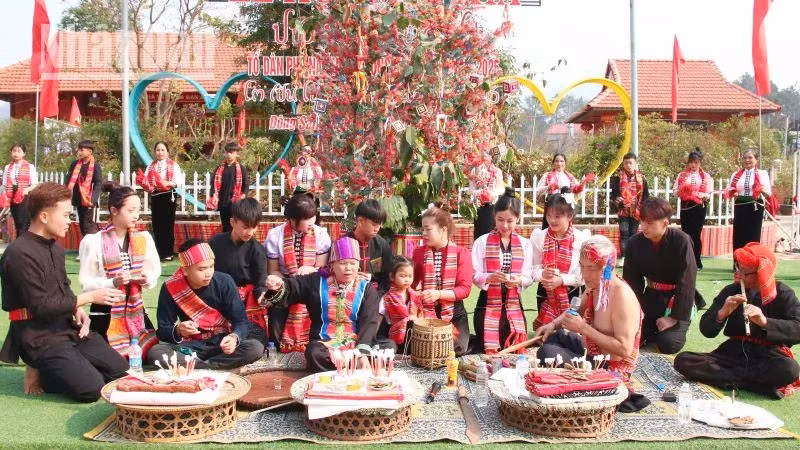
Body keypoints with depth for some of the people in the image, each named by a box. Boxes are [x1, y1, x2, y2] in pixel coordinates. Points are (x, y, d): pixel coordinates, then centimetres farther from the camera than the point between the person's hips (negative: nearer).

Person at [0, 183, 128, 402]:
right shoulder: (19, 254, -19)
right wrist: (89, 297, -18)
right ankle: (41, 376, 4)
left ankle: (50, 370, 14)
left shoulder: (55, 248, 9)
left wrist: (78, 310, 0)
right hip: (40, 337, -8)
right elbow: (41, 307, -21)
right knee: (91, 389, -21)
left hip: (67, 327, 8)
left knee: (120, 370, 5)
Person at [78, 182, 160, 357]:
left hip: (136, 312, 4)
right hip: (105, 315, -4)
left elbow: (155, 272, 7)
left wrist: (146, 278, -14)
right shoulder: (94, 241, -11)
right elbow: (86, 283, -9)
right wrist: (113, 282, -24)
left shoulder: (144, 238, 5)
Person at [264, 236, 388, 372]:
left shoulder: (367, 289, 7)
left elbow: (369, 321, -5)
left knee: (389, 346, -27)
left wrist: (363, 351, -23)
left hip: (357, 344, 1)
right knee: (314, 353, -35)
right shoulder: (316, 282, 11)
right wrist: (278, 287, -15)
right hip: (326, 344, 0)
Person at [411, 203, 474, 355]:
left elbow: (465, 289, -14)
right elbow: (412, 282, 10)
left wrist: (438, 294, -26)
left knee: (457, 354, 0)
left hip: (454, 314, -2)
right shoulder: (419, 253, 0)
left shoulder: (462, 253, -8)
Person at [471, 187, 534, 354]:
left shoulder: (525, 244, 7)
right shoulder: (482, 242, -2)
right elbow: (474, 275, -5)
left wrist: (518, 280, -18)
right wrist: (490, 277, -24)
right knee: (488, 351, -2)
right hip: (488, 305, -3)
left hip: (514, 306, 3)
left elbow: (529, 277, 4)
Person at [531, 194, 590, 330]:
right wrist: (542, 274, -20)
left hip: (572, 295, -2)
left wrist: (562, 279, -20)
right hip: (545, 295, 2)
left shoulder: (581, 238, -10)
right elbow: (533, 269, 1)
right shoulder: (539, 236, -2)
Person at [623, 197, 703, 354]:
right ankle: (654, 329, 23)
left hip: (677, 298, -4)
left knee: (668, 344, -18)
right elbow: (631, 280, -3)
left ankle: (676, 327, 16)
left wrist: (676, 317, -19)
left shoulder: (681, 241, -22)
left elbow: (686, 282, -19)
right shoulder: (635, 242, -11)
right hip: (652, 295, 4)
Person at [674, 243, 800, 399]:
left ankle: (728, 377, -19)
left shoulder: (783, 294, -1)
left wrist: (765, 321, -31)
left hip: (768, 357, -3)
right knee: (683, 360, -21)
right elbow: (706, 330, 1)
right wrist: (722, 313, -19)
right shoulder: (731, 291, 4)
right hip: (733, 353, 3)